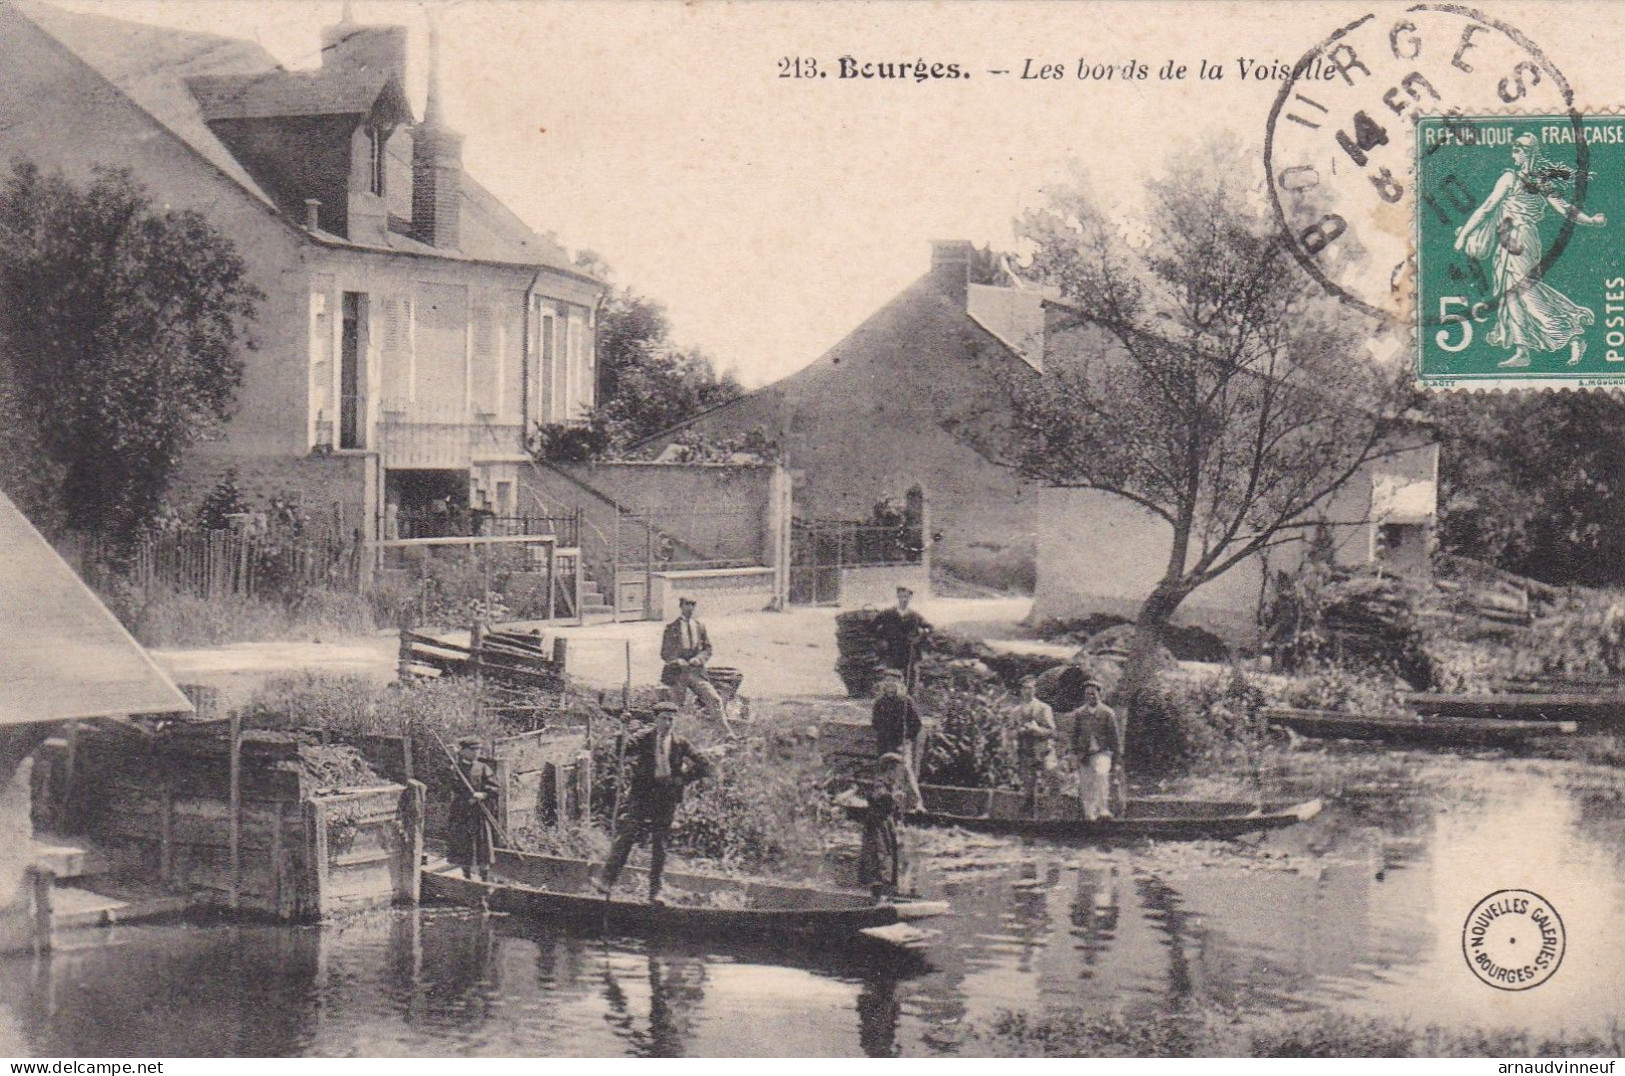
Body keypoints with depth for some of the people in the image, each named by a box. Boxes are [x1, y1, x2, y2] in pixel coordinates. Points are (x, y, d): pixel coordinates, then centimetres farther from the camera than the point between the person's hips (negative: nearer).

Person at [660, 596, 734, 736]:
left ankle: (727, 733, -10)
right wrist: (677, 661, -15)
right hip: (678, 673, -2)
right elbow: (664, 653, 4)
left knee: (714, 699, -11)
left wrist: (698, 659, -9)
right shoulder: (671, 628, 3)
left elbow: (708, 649, 12)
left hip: (697, 672, 2)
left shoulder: (700, 627, 11)